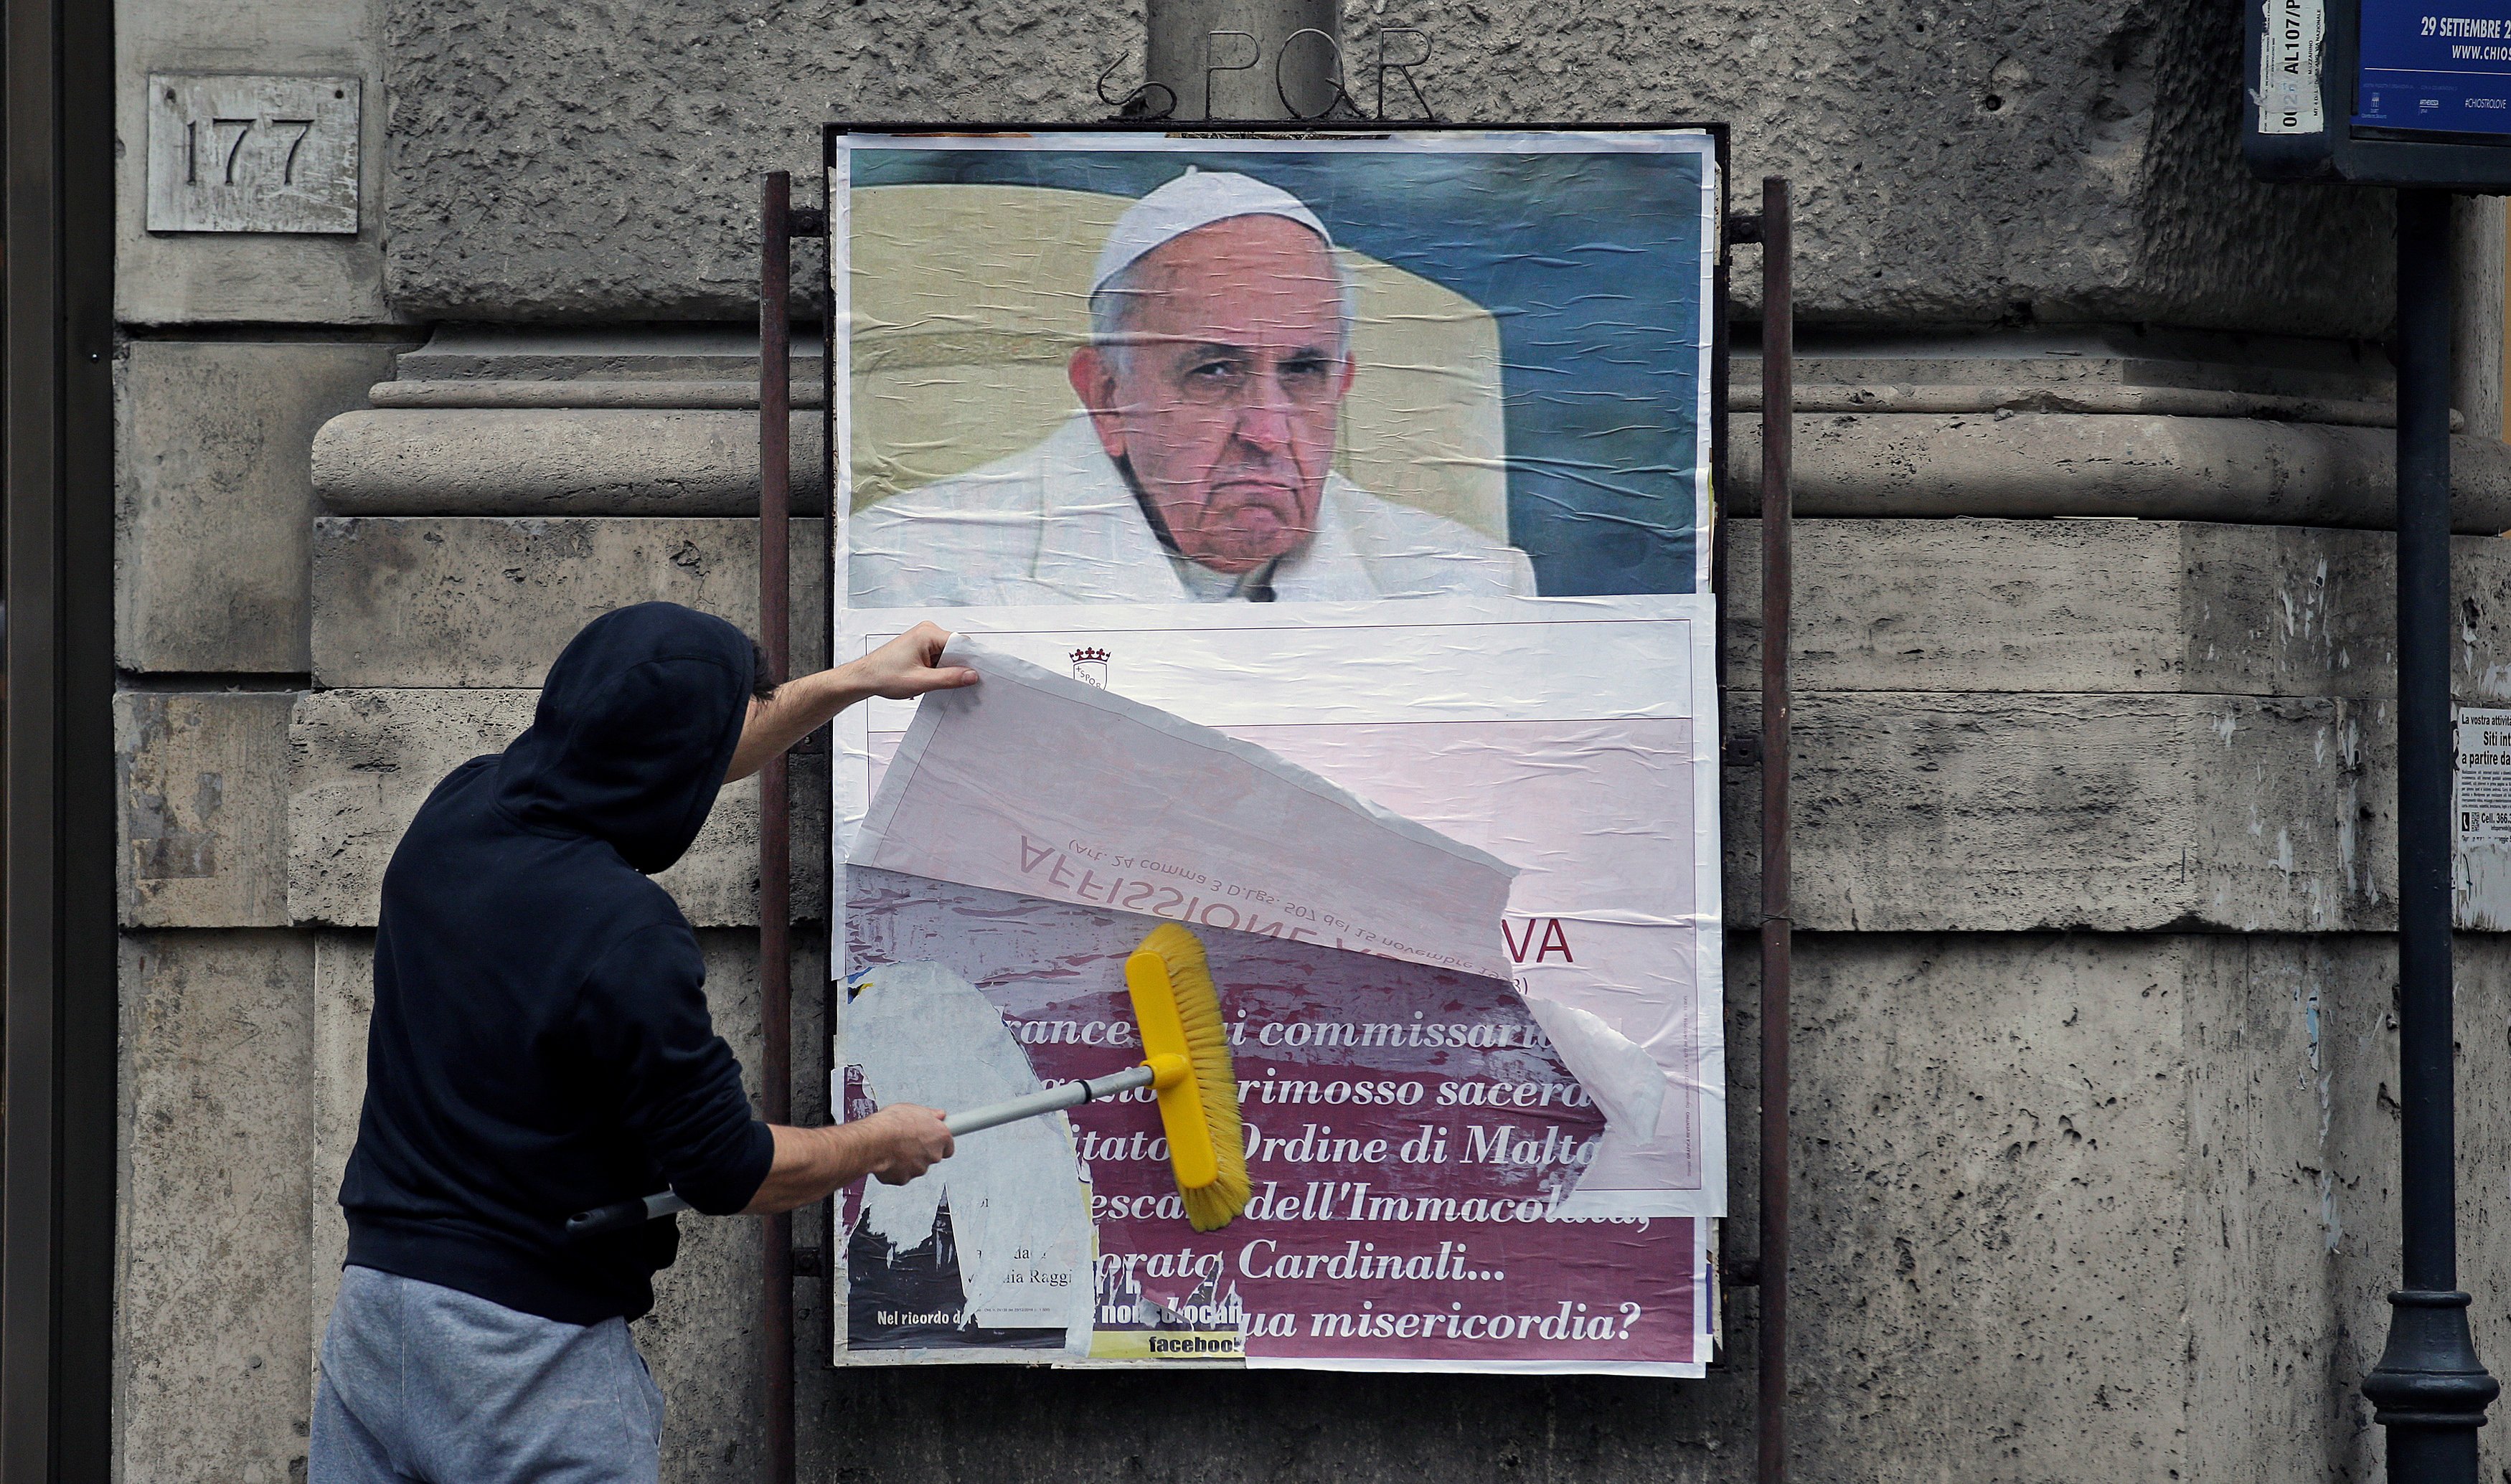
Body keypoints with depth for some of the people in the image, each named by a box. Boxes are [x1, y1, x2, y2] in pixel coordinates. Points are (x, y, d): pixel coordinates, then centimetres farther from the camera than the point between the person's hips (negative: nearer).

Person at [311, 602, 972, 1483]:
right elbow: (728, 1172, -12)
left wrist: (851, 684, 27)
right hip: (532, 1356, -7)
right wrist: (881, 1145, 7)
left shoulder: (456, 813, 2)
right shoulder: (629, 942, -22)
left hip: (371, 1303, 7)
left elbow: (659, 763, 21)